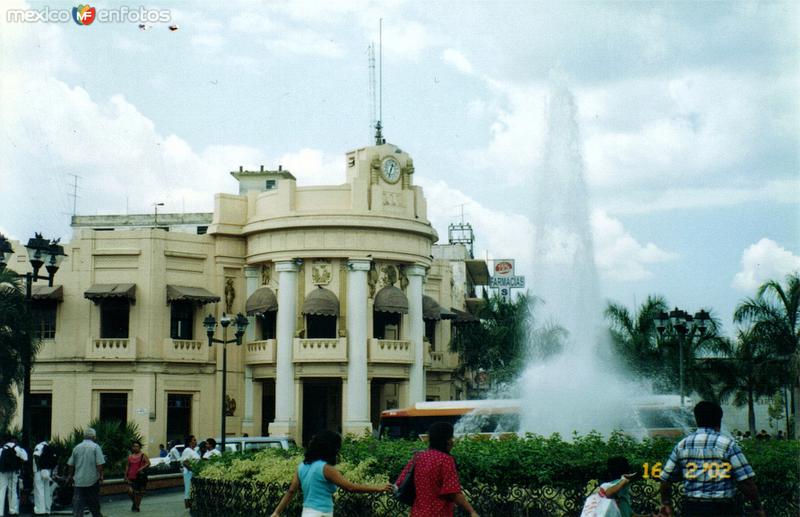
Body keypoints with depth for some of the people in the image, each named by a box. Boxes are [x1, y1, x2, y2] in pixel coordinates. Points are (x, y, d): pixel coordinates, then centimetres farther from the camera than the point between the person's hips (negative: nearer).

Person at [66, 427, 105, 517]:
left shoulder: (76, 447, 6)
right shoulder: (96, 447, -6)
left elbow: (71, 465, 12)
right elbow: (99, 464, -13)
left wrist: (70, 476, 24)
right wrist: (101, 475, -5)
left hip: (79, 480, 2)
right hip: (92, 479, -2)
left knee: (78, 503, 1)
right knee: (94, 504, 12)